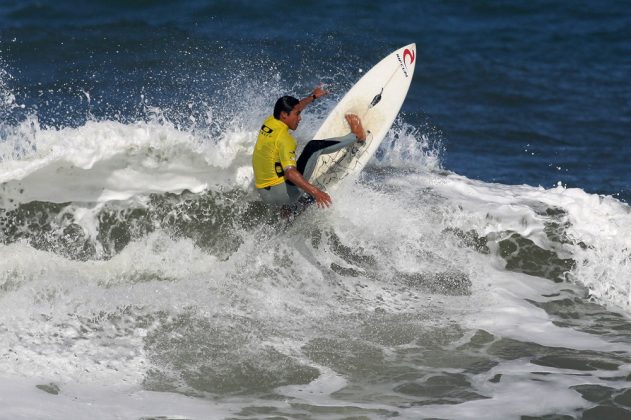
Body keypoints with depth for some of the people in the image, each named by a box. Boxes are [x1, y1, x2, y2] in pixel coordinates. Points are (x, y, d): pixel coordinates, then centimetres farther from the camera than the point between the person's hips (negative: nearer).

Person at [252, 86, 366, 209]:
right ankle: (356, 135, 13)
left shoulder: (268, 122, 5)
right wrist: (314, 191, -40)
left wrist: (313, 97, 41)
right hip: (282, 193, -9)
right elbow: (290, 172, -32)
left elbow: (291, 109, 28)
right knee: (314, 147, -5)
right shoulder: (283, 138, -21)